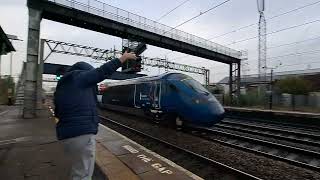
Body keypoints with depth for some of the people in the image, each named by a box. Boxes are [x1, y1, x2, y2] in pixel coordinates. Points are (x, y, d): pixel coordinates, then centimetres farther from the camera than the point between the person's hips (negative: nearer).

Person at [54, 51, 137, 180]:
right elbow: (102, 71, -4)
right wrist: (123, 58, 3)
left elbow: (58, 113, 25)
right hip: (83, 133, -9)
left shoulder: (61, 87, 19)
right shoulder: (79, 77, -4)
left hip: (66, 135, 9)